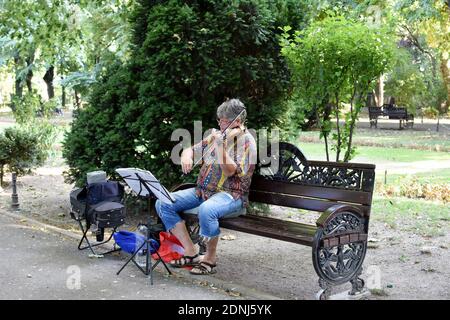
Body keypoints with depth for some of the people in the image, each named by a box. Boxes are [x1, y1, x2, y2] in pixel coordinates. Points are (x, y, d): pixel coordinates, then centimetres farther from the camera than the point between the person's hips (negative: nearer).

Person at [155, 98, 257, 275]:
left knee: (206, 210, -40)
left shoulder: (246, 141, -7)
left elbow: (230, 171, -19)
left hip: (230, 194, -7)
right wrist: (186, 156, -5)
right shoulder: (217, 135, 13)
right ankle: (191, 252, -4)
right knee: (163, 203, -8)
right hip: (202, 190, 7)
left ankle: (210, 258, -15)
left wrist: (221, 145, -29)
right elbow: (191, 150, 19)